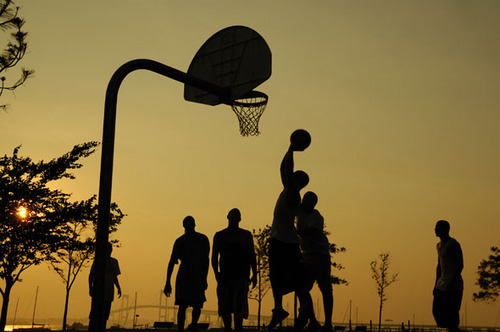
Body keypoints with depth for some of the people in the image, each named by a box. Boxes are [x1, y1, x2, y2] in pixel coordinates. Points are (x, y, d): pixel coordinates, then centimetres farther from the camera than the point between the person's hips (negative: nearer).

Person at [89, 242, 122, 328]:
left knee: (105, 314, 2)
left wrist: (119, 288, 12)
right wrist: (90, 288, -9)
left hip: (109, 292, 5)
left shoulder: (114, 261, 15)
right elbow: (91, 275, 1)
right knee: (94, 312, -10)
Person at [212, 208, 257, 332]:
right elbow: (214, 257, 10)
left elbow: (252, 256, 12)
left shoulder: (246, 235, 14)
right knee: (225, 308, 2)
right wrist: (216, 272, -6)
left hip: (241, 276, -1)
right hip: (224, 276, 1)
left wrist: (254, 275, 2)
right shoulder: (219, 236, 13)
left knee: (239, 307, -11)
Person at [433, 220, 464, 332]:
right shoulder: (439, 245, 17)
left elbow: (460, 265, -14)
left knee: (451, 313, -9)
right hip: (442, 285, 9)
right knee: (437, 311, 4)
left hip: (454, 285, -9)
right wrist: (436, 285, 20)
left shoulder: (453, 244, -10)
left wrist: (451, 284, -19)